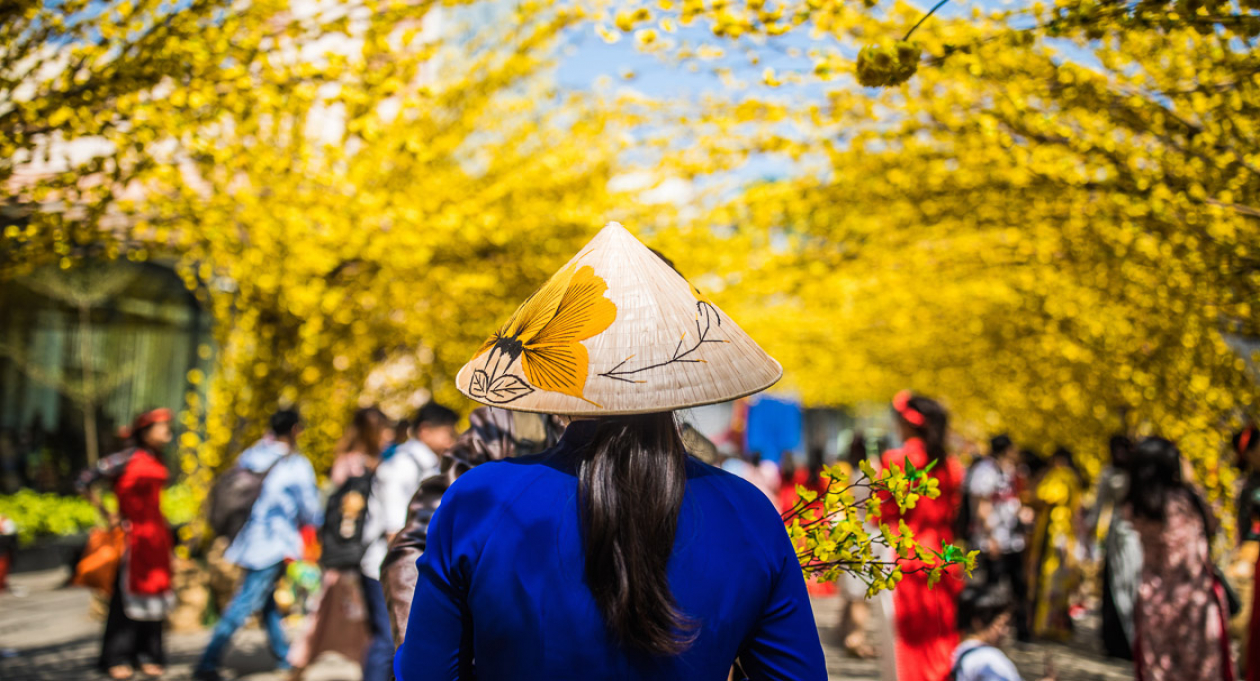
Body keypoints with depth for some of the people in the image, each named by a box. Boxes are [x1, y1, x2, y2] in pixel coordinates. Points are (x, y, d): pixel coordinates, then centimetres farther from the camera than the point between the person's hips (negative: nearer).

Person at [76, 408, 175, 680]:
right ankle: (117, 659, 10)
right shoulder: (126, 459, -10)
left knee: (153, 592, 8)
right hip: (132, 534, -6)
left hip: (156, 533, 6)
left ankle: (148, 656, 17)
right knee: (128, 594, -1)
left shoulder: (157, 461, 10)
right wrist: (106, 515, -7)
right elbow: (85, 481, -9)